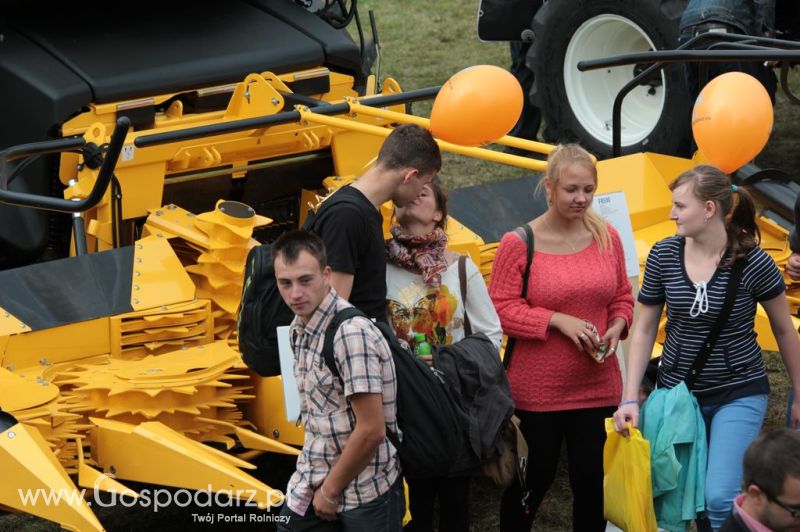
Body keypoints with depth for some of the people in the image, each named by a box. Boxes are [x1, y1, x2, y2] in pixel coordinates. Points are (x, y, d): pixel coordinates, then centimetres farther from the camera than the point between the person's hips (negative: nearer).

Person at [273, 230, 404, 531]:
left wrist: (331, 491, -13)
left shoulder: (351, 334, -22)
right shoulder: (299, 327, 4)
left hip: (365, 492, -7)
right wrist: (318, 485, 8)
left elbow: (371, 432, -22)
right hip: (311, 484, 7)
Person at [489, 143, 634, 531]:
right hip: (537, 389, -3)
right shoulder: (518, 243, -10)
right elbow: (500, 308, -10)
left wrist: (617, 326, -8)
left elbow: (622, 297, 13)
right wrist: (557, 320, -19)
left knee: (590, 477, 11)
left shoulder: (607, 237, 3)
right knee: (533, 478, 9)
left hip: (596, 386, 4)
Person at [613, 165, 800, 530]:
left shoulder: (753, 263, -14)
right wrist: (630, 398, -1)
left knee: (719, 499, -17)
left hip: (738, 394, -3)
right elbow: (644, 329, 3)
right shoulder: (663, 256, -6)